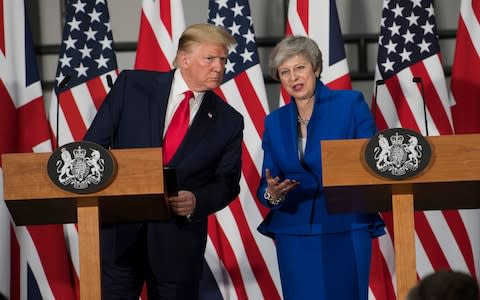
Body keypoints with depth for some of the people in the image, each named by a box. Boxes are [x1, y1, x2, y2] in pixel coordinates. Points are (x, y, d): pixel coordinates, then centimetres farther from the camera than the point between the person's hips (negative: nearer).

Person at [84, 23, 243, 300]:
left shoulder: (228, 121, 5)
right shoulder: (132, 86, 2)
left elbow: (227, 183, 8)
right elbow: (93, 146, 3)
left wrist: (197, 202, -13)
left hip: (179, 240, 1)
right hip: (118, 230, -1)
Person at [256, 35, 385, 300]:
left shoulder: (351, 104, 1)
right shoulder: (275, 122, 11)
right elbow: (266, 187, 10)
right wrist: (272, 194, -13)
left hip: (346, 232, -3)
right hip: (294, 236, 3)